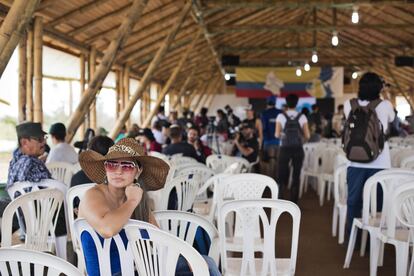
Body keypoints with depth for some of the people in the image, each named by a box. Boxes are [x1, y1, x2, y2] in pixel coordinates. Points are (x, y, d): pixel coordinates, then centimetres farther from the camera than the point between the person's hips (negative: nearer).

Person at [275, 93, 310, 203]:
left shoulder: (281, 116, -5)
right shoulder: (302, 117, -2)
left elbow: (277, 135, -6)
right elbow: (307, 136, -3)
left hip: (285, 149, -1)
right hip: (298, 149, 1)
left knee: (282, 175, 8)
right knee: (296, 176, 9)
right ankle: (293, 202, 10)